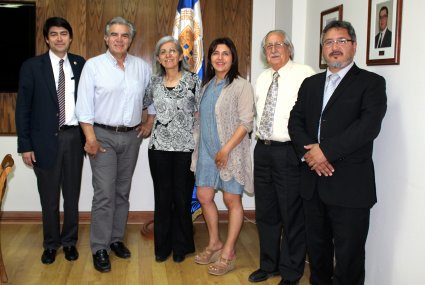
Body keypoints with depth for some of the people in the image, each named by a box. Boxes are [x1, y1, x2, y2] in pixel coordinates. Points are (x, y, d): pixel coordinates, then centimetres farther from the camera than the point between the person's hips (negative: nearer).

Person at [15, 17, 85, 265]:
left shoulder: (81, 64, 4)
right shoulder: (32, 66, -2)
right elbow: (23, 108, -3)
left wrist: (89, 135, 1)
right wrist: (25, 145, -7)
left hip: (74, 136, 2)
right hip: (46, 139, -1)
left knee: (72, 194, 12)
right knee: (49, 196, 10)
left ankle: (69, 241, 28)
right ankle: (51, 244, 27)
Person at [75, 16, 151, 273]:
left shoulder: (142, 67, 6)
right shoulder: (93, 65, -3)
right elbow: (84, 104, -7)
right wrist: (91, 138, -13)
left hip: (131, 136, 4)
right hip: (103, 136, -3)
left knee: (123, 191, 12)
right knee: (104, 194, -6)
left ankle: (117, 239, 25)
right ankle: (100, 248, 5)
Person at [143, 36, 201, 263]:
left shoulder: (193, 80, -3)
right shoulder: (154, 82, 7)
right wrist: (147, 127, 7)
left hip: (185, 148, -2)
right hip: (159, 147, 3)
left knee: (182, 198, 4)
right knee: (162, 198, 8)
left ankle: (180, 246, 22)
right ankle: (162, 246, 23)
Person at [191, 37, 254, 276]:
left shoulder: (241, 86, -9)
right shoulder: (208, 85, 12)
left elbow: (246, 122, -14)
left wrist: (226, 149, -18)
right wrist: (201, 147, 10)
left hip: (231, 151, -7)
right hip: (207, 151, 7)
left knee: (232, 200, 2)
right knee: (204, 196, 10)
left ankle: (228, 252, 13)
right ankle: (214, 243, 28)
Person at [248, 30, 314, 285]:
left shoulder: (304, 74, -10)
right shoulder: (262, 78, 15)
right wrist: (261, 140, 16)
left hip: (289, 152, -7)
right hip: (263, 149, 7)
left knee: (292, 215, 4)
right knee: (265, 213, 17)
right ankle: (269, 264, 35)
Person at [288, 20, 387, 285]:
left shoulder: (371, 82, -2)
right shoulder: (311, 83, 15)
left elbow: (369, 125, -16)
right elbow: (295, 121, 8)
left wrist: (326, 151, -19)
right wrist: (309, 152, -11)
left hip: (349, 186, -5)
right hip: (313, 182, 5)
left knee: (348, 256, 3)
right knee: (317, 248, 18)